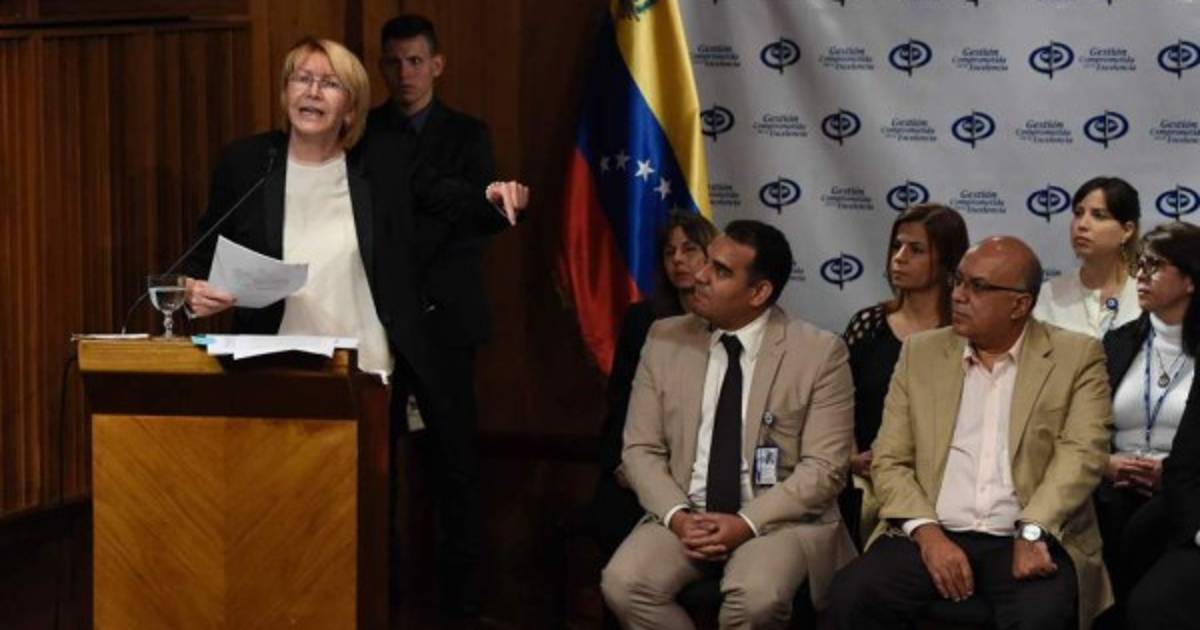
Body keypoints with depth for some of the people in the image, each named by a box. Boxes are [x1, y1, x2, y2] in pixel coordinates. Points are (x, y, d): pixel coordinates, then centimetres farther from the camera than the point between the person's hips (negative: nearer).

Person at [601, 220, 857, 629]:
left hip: (780, 518, -3)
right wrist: (678, 516, -13)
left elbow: (823, 468, -8)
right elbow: (641, 450, 5)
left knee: (756, 595, -34)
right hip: (685, 517, 3)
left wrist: (747, 523, -19)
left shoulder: (819, 352, -5)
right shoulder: (665, 339, 4)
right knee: (623, 583, -25)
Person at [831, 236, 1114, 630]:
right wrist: (928, 533, -9)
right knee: (853, 593, -24)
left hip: (1030, 539, -2)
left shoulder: (1077, 357, 5)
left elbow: (1081, 452, -7)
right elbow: (889, 461, 8)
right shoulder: (921, 353, 12)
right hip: (934, 535, 2)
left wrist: (1032, 533, -22)